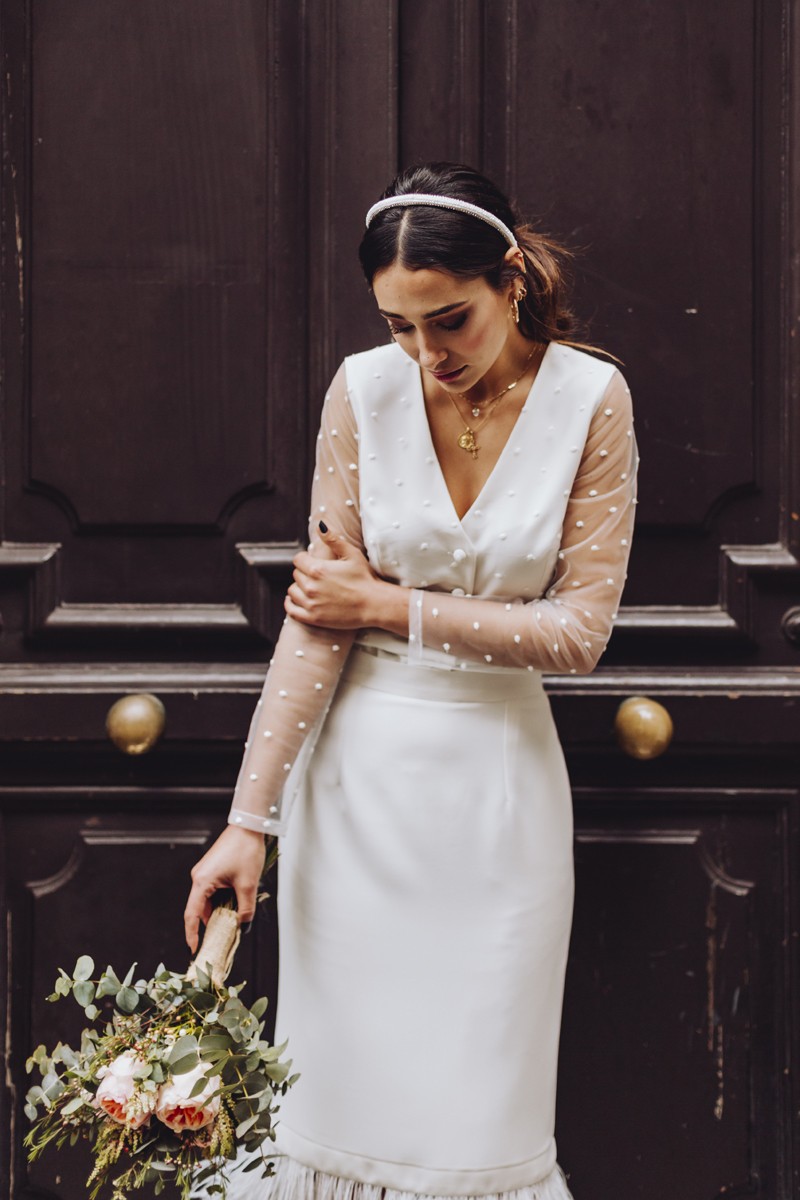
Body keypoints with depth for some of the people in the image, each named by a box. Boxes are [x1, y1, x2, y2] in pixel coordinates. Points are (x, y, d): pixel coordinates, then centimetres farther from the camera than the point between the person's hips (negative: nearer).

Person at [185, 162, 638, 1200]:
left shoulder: (591, 400, -7)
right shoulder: (366, 391, -5)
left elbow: (579, 631, -7)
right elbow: (317, 618, -6)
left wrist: (394, 608, -9)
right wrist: (251, 815, -12)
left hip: (496, 777, -1)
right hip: (359, 772, 1)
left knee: (476, 1109, 2)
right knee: (343, 1083, 4)